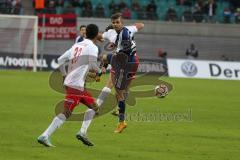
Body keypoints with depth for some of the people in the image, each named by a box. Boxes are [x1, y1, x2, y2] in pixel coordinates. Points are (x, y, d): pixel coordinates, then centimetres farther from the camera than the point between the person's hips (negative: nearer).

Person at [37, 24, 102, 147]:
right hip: (75, 86, -9)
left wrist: (65, 75, 19)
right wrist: (99, 72, 4)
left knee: (94, 107, 17)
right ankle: (45, 136, -20)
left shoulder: (76, 45, 16)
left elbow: (61, 60, 13)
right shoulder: (92, 48, -5)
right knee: (66, 113, -13)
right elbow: (93, 64, -16)